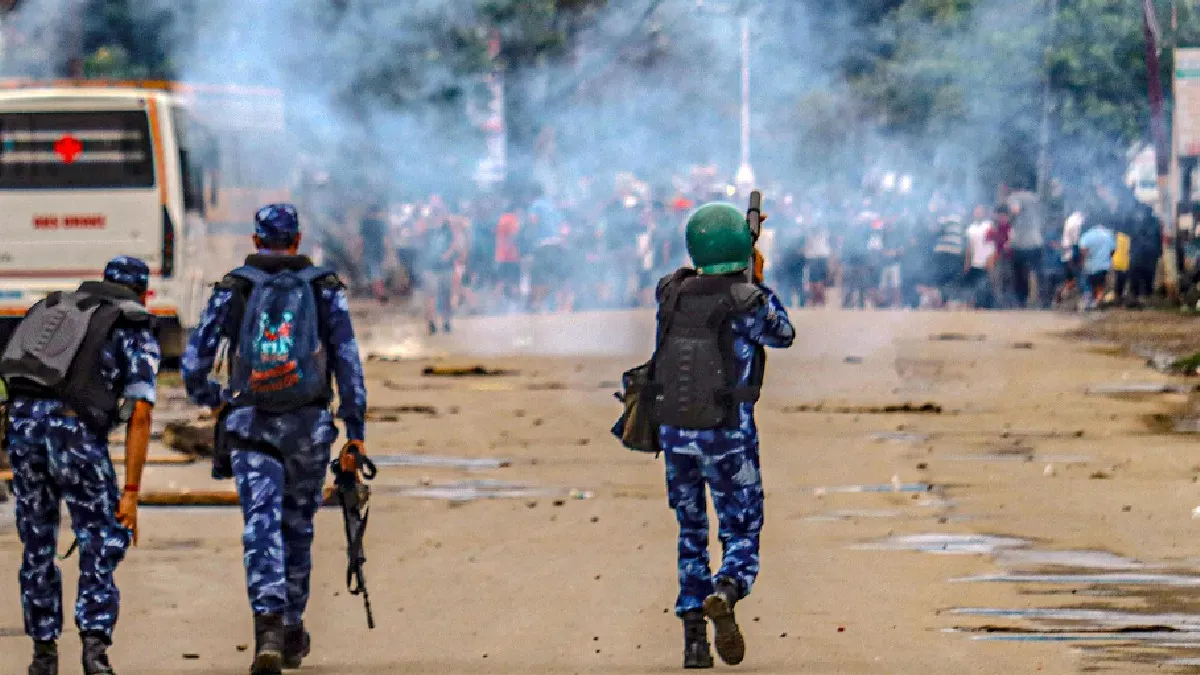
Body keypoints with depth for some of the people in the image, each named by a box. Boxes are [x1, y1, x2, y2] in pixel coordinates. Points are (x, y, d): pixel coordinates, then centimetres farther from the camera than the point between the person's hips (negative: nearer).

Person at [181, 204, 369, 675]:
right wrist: (355, 432, 1)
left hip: (251, 424, -1)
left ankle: (268, 623, -29)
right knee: (298, 527, 17)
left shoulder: (233, 289, 3)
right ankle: (292, 632, 27)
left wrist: (208, 399, 22)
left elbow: (195, 360, 1)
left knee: (262, 528, -7)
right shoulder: (325, 288, 4)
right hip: (309, 425, 1)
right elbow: (348, 362, -1)